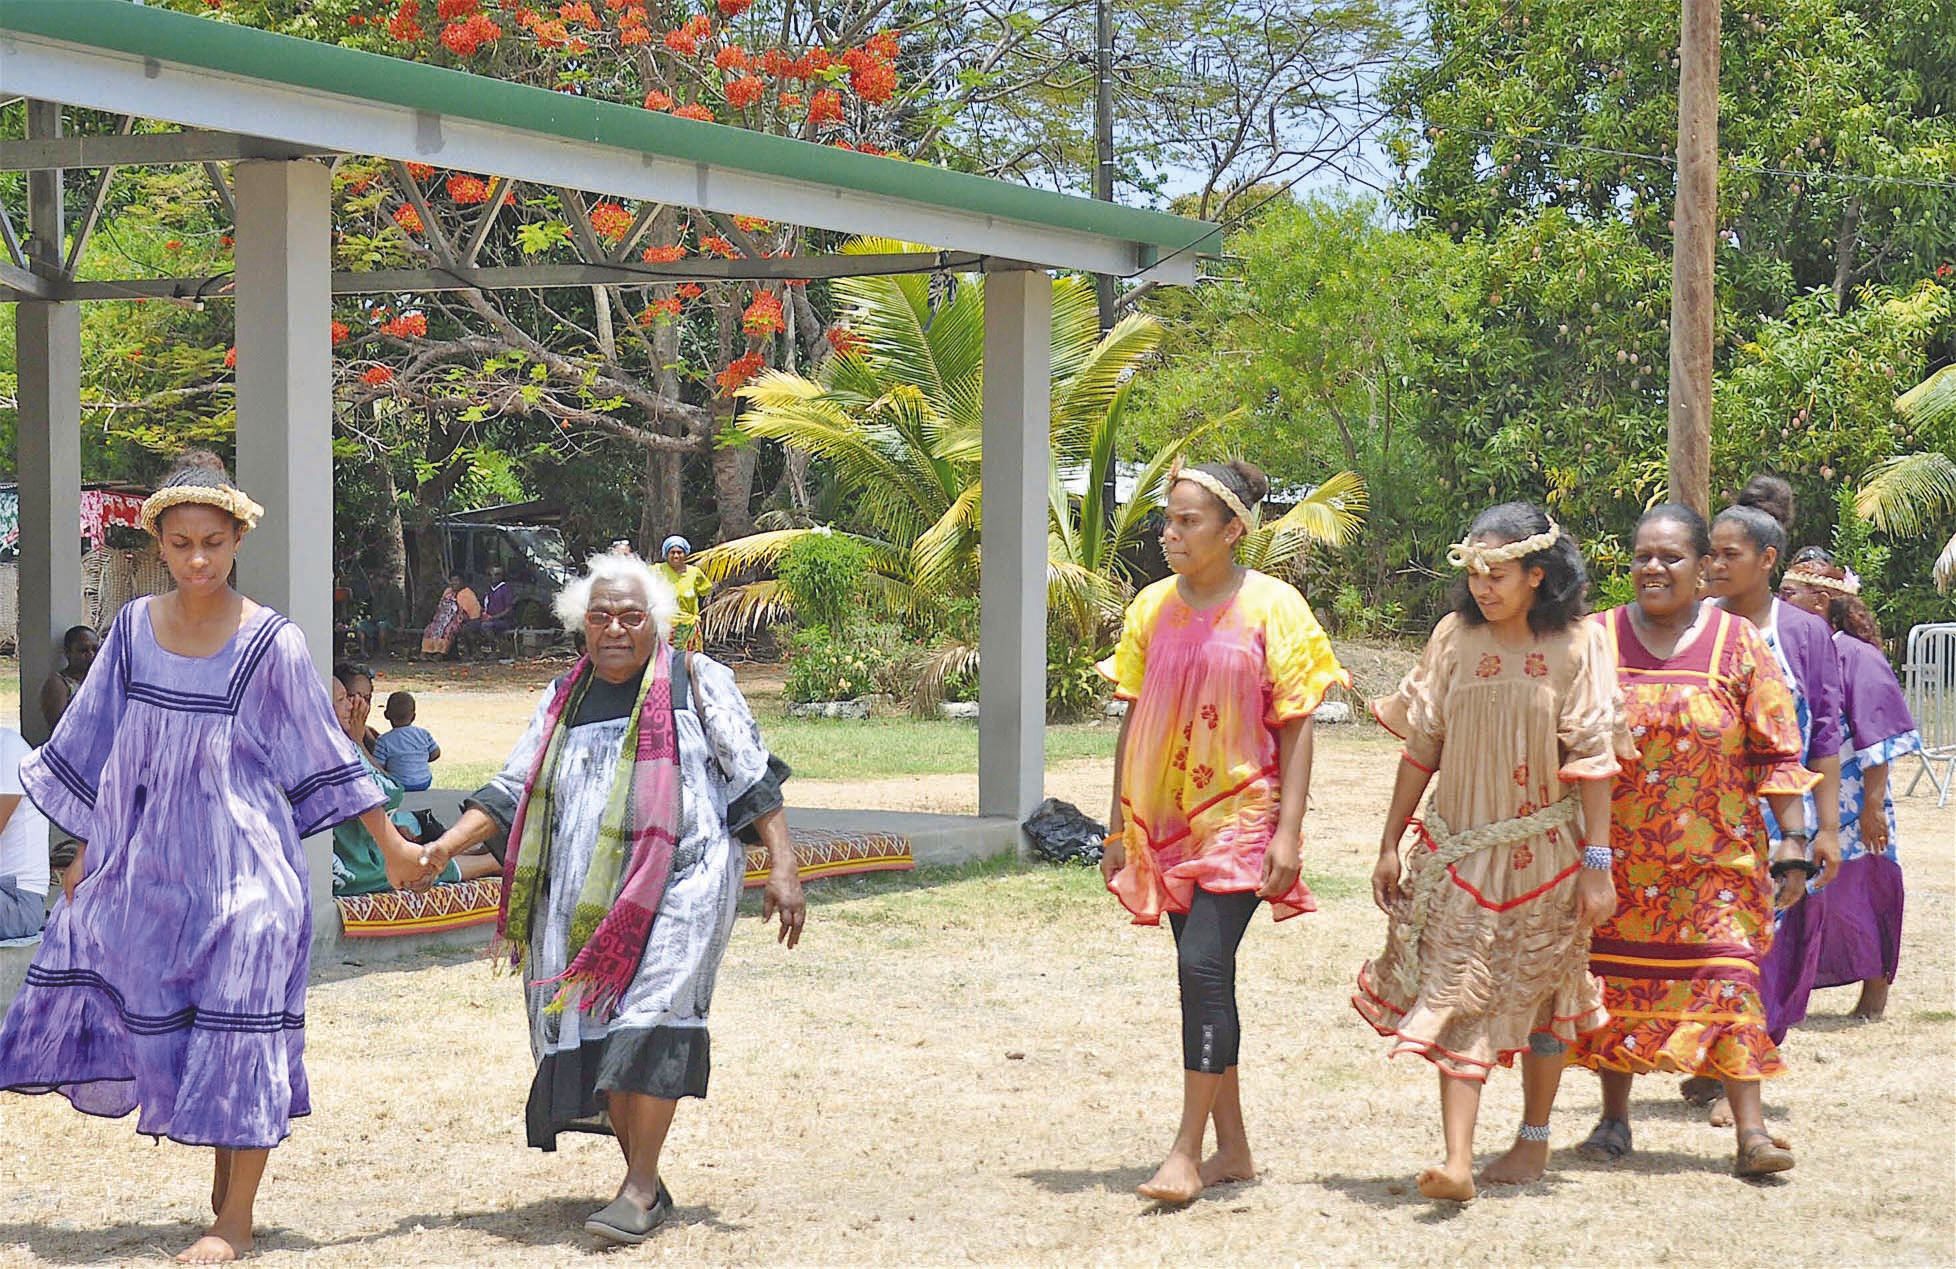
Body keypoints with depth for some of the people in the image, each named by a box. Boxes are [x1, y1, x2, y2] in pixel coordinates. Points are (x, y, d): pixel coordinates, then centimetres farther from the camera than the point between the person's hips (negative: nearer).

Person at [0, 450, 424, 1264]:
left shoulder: (272, 645, -9)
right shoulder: (134, 629, 3)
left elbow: (326, 759, -2)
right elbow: (99, 750, 12)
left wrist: (394, 847, 0)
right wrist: (91, 853, 14)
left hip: (244, 863, -4)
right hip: (147, 864, 4)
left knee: (240, 1028, -4)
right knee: (161, 1018, 8)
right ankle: (224, 1178, 25)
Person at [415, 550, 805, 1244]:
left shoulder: (698, 683, 5)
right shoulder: (565, 699, 17)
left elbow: (753, 780, 3)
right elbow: (510, 793, 16)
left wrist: (783, 869, -5)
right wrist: (445, 845, 1)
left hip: (678, 881, -5)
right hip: (586, 897, 5)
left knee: (646, 1019, -16)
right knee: (594, 1027, 1)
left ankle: (641, 1188, -15)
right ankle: (644, 1179, 11)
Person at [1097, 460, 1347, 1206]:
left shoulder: (1273, 607, -5)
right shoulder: (1154, 607, 7)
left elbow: (1296, 725, -5)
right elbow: (1134, 720, 12)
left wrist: (1288, 831, -12)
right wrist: (1118, 828, 11)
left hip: (1239, 815, -5)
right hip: (1165, 820, 5)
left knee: (1204, 966, -16)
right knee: (1203, 975, 9)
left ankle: (1187, 1151, -13)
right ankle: (1232, 1147, 17)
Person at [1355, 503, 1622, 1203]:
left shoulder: (1577, 644, -6)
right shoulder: (1454, 637, 0)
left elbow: (1593, 760, -6)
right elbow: (1421, 746, 5)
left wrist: (1597, 863, -9)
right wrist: (1389, 845, 4)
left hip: (1545, 850, -1)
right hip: (1460, 848, 1)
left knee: (1538, 996, 11)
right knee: (1457, 997, -7)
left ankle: (1533, 1139, 29)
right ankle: (1457, 1163, -13)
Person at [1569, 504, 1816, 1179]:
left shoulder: (1737, 644, 1)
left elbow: (1777, 753, 0)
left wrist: (1792, 840, -6)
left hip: (1715, 856, -2)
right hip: (1615, 857, 2)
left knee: (1724, 977, -8)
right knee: (1616, 978, 6)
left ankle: (1751, 1130, -9)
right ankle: (1614, 1118, 20)